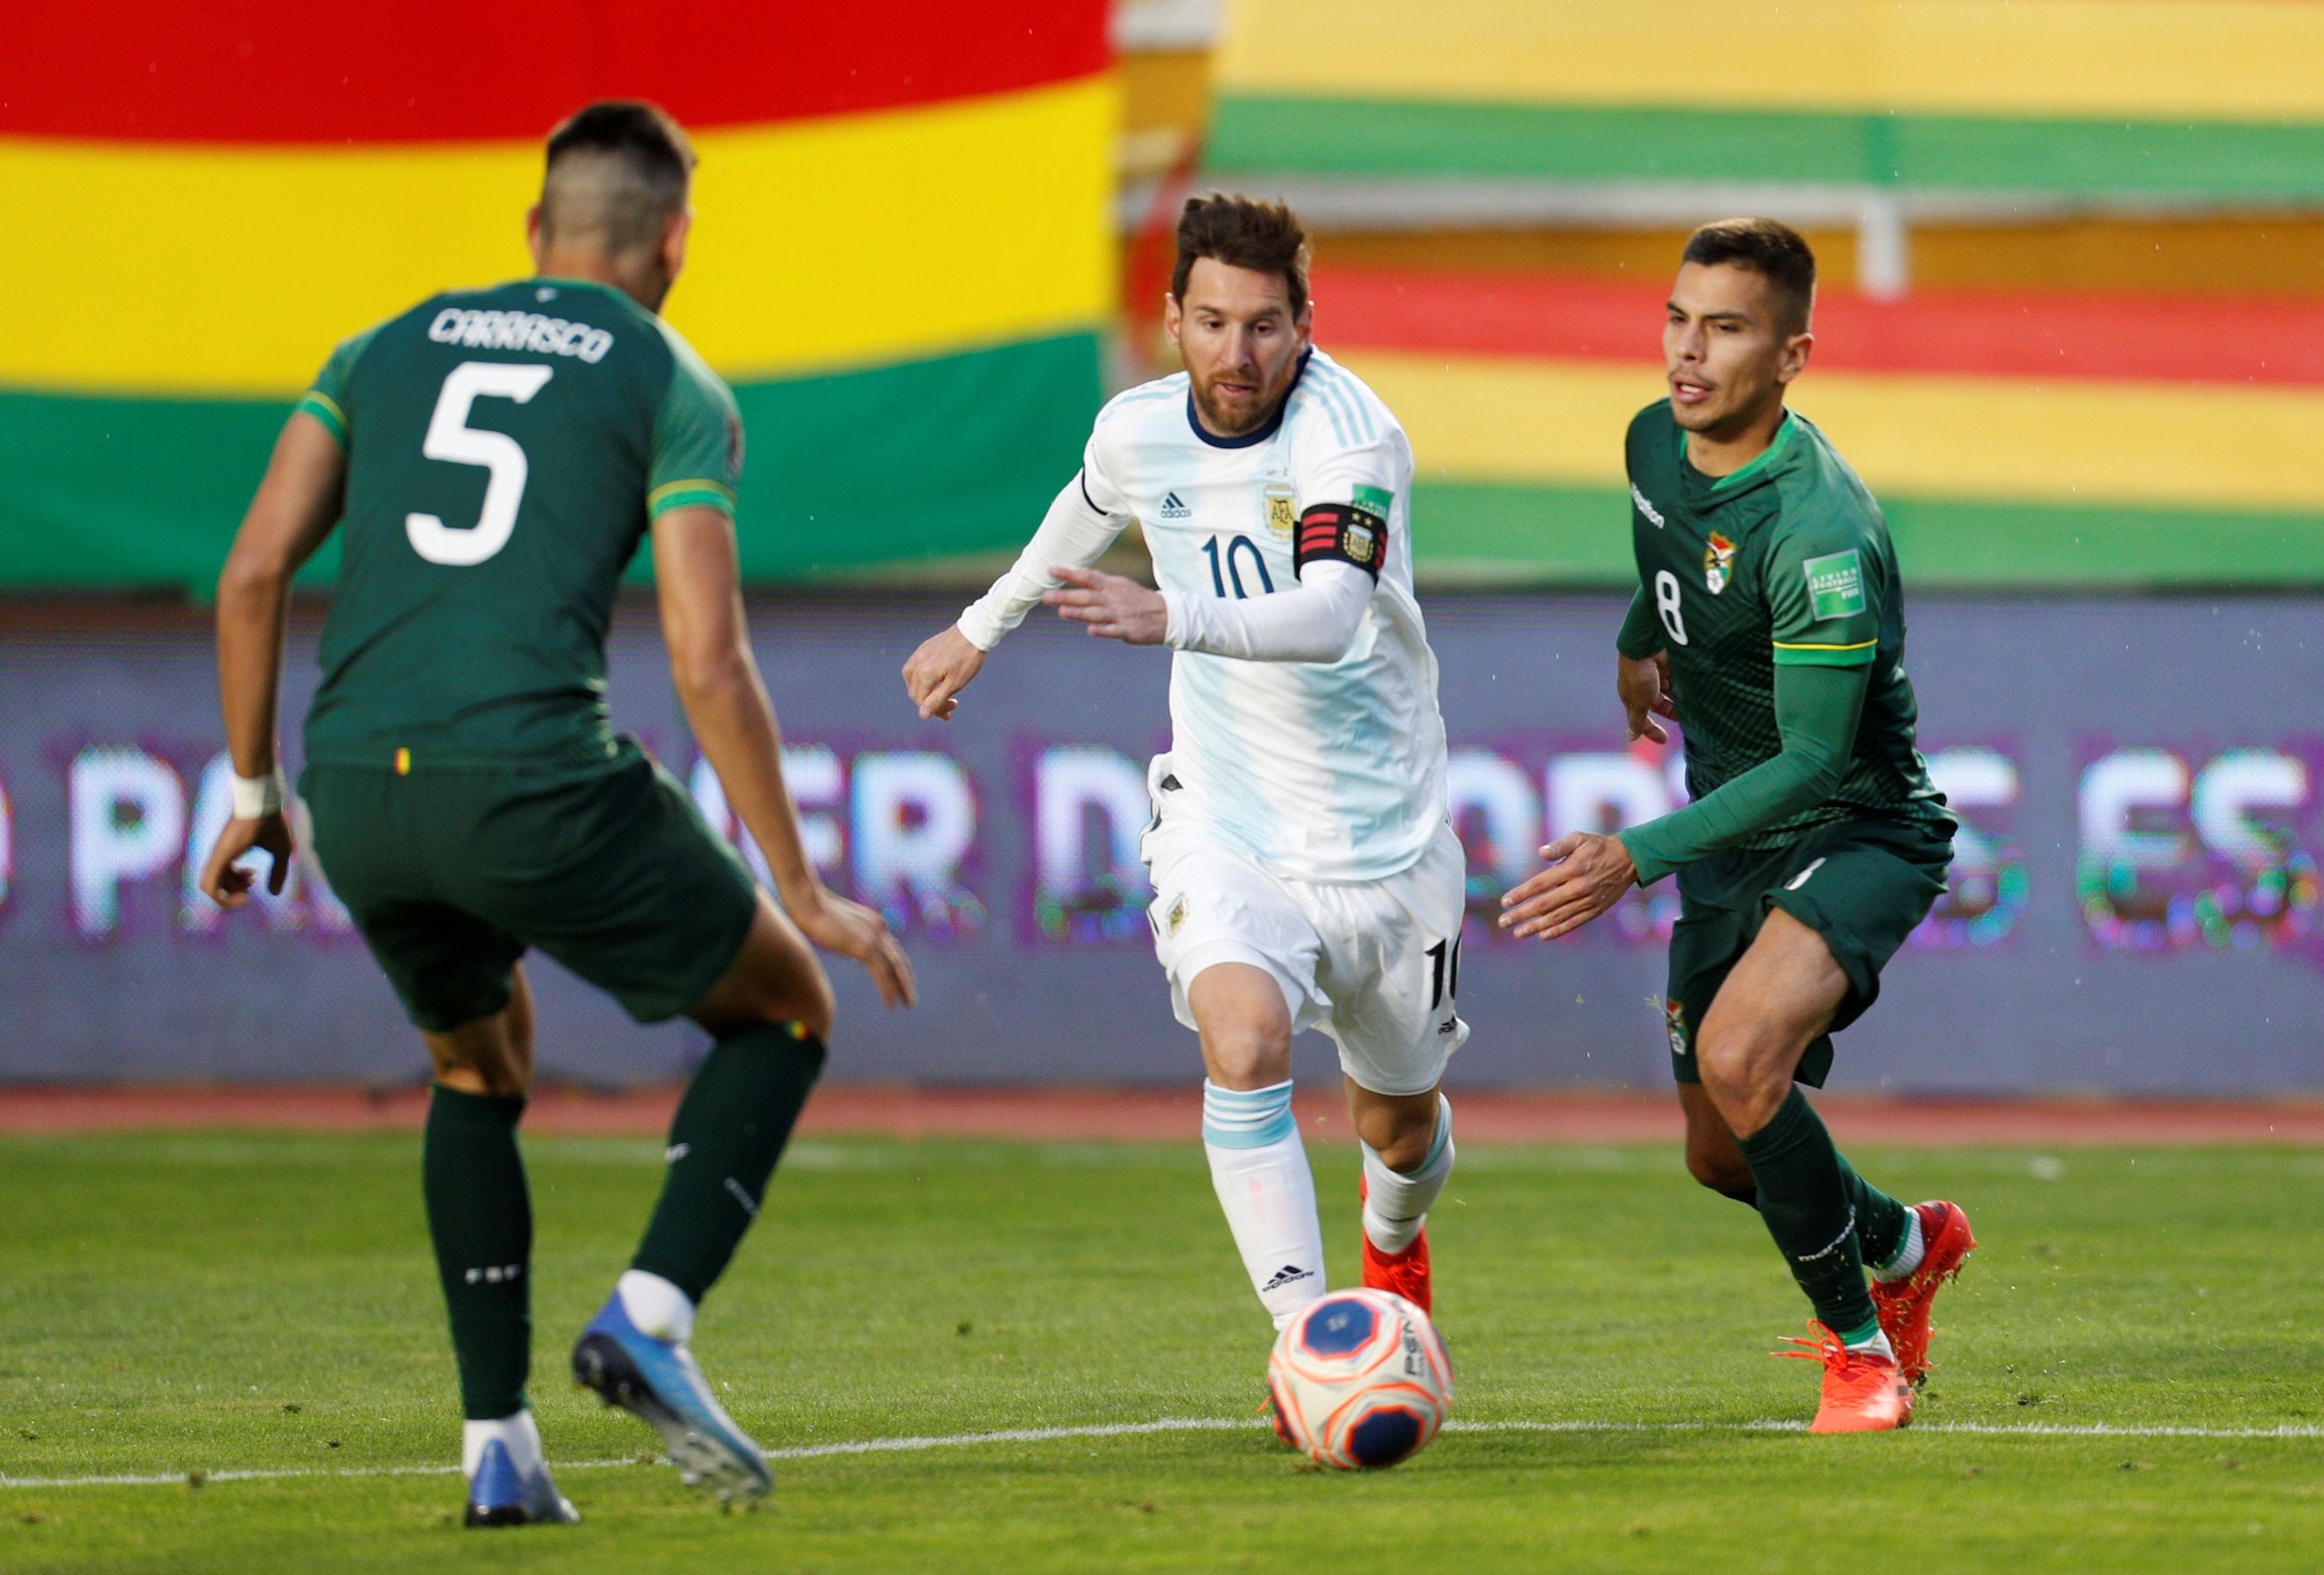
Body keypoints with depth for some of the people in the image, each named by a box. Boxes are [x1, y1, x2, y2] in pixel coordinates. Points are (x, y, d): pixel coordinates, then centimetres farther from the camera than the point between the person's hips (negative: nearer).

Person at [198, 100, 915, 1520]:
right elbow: (710, 668, -2)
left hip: (354, 789, 5)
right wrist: (804, 896, 4)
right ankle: (650, 1320, -3)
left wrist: (254, 792, 19)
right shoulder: (673, 388, 7)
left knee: (480, 1067, 30)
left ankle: (497, 1444, 20)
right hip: (535, 777, -5)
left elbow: (255, 571, 10)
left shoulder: (389, 350, 20)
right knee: (786, 1010, 17)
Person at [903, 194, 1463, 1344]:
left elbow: (1328, 618, -39)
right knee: (1245, 1042, -29)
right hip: (1225, 829, 1)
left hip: (1384, 840, -1)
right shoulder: (1138, 431, -5)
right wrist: (982, 626, 37)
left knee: (1399, 1127, 16)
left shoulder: (1349, 431, -21)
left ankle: (1394, 1248, 52)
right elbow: (1086, 516, 22)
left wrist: (1168, 618, -55)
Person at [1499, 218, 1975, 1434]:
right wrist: (1638, 641, 39)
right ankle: (1906, 1245, 46)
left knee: (1738, 1054, -32)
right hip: (1734, 842, 8)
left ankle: (1862, 1349, -13)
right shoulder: (1656, 443, -3)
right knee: (1721, 1153, 12)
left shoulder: (1820, 531, -28)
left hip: (1858, 833, -8)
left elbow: (1813, 756, -28)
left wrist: (1640, 857, -33)